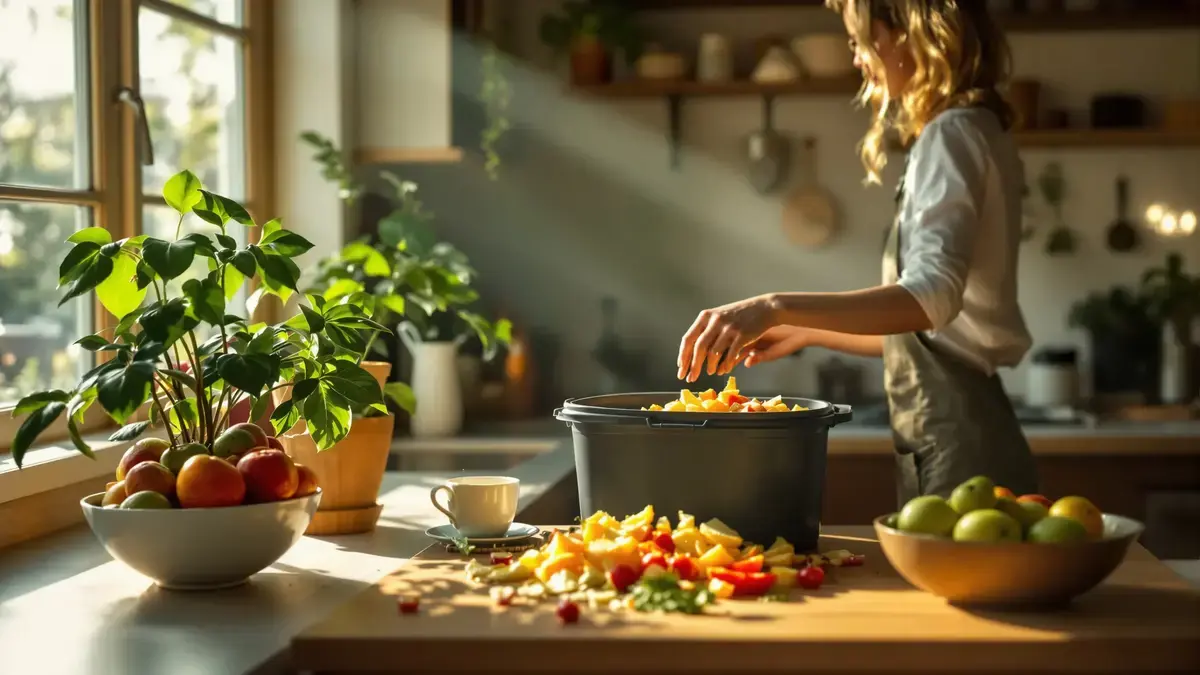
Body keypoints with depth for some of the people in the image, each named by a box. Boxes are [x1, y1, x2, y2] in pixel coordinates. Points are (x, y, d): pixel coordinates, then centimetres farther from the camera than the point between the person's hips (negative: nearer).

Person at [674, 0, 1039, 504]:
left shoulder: (952, 135, -11)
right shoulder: (974, 132, 17)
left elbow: (931, 296, -27)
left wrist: (777, 307, -33)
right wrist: (806, 333, 21)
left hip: (958, 441, -9)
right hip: (949, 432, 9)